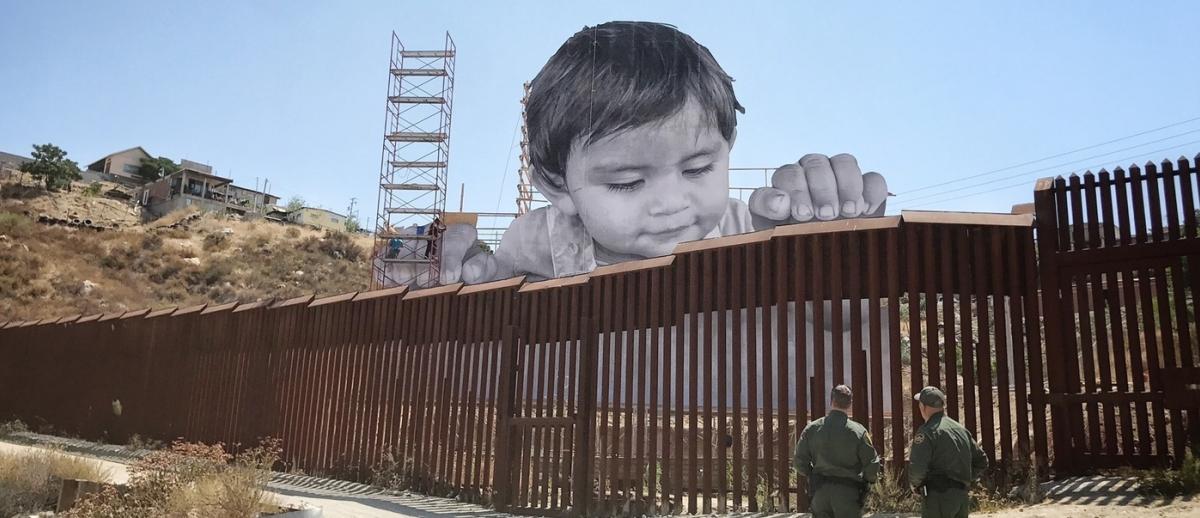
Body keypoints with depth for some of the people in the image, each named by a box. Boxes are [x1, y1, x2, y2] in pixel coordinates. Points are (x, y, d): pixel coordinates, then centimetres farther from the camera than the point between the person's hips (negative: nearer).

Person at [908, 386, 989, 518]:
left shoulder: (927, 432, -13)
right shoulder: (961, 429, 13)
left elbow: (917, 469, -21)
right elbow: (982, 461, 20)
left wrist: (916, 485, -2)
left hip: (939, 497, -8)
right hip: (962, 496, 8)